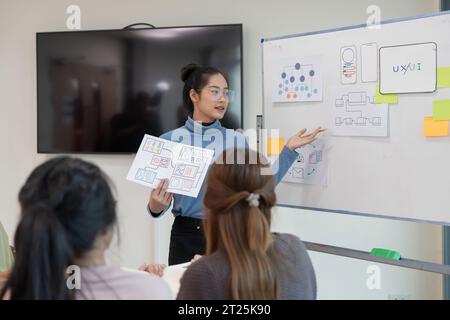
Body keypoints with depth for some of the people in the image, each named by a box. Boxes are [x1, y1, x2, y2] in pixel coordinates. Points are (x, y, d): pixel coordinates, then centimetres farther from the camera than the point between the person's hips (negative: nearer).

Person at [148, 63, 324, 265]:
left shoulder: (237, 141, 1)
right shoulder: (170, 141, -3)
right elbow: (159, 200, 2)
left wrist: (289, 150, 0)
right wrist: (155, 207, -21)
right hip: (186, 236, -1)